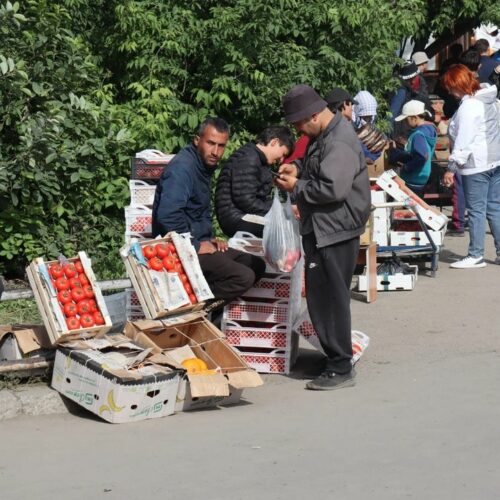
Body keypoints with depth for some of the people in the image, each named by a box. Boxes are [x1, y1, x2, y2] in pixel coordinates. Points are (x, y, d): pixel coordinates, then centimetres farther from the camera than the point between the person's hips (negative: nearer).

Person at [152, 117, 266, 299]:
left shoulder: (205, 165, 13)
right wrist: (196, 246, -19)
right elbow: (167, 215, -30)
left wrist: (209, 239, 12)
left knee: (256, 266, 7)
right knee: (244, 277, -20)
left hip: (198, 243, 10)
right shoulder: (183, 167, -18)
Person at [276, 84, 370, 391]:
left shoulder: (340, 143, -20)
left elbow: (333, 189, -28)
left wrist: (296, 187, -15)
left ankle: (341, 368, 2)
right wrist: (299, 169, 11)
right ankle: (337, 360, 22)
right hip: (322, 230, 11)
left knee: (329, 297, -6)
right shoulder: (324, 136, 13)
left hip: (336, 231, -11)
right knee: (320, 295, 14)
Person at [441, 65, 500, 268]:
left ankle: (476, 255, 2)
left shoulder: (468, 106, -16)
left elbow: (464, 140, -19)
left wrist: (451, 167, -16)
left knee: (476, 210, -2)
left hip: (477, 165, -9)